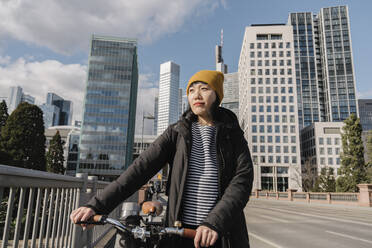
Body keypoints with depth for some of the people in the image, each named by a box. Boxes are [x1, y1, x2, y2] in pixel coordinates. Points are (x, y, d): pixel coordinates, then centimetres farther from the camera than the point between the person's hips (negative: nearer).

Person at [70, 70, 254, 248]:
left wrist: (215, 222, -24)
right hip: (180, 232, 0)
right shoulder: (176, 133, 3)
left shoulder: (233, 134, 3)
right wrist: (97, 205, -15)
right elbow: (141, 167, -6)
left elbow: (243, 178, -10)